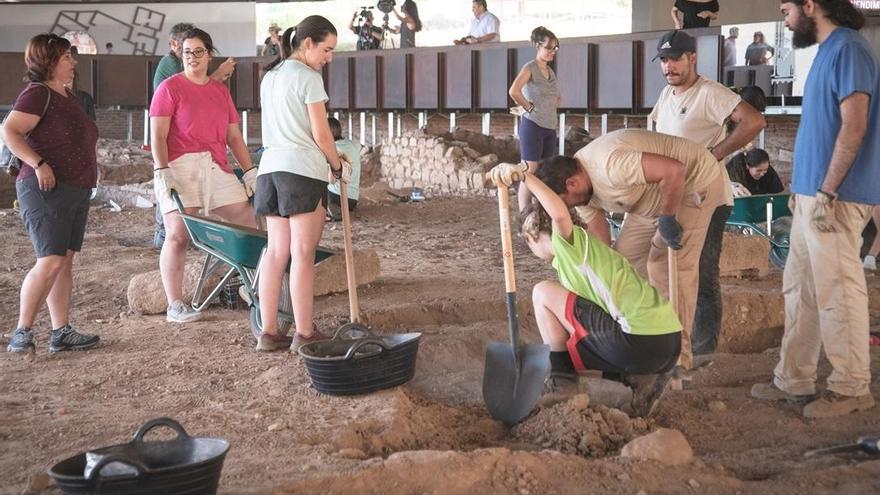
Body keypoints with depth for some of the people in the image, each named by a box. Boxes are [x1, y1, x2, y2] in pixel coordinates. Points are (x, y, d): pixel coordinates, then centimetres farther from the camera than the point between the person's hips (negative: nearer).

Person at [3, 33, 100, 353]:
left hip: (76, 192, 9)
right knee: (50, 261, -14)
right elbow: (10, 132, -21)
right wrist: (39, 165, -26)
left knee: (65, 261, 7)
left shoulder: (66, 97, 16)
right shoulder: (37, 94, -11)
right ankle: (22, 333, -6)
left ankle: (61, 333, 10)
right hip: (47, 191, -9)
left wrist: (91, 166, 16)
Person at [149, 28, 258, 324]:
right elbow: (157, 136, -5)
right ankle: (174, 306, -4)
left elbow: (234, 137, 19)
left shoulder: (221, 91, 18)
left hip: (216, 168, 6)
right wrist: (162, 172, -16)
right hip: (180, 169, -6)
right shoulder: (170, 88, 2)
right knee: (178, 235, -10)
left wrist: (250, 171, 11)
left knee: (248, 224, 3)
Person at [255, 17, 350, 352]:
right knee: (303, 254, -5)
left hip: (270, 167, 8)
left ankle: (269, 332, 7)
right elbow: (321, 135, -9)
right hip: (302, 169, -8)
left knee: (275, 253, 7)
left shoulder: (270, 77, 18)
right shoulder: (308, 77, -7)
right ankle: (304, 334, -2)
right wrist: (338, 167, 7)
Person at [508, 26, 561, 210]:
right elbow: (513, 91, -26)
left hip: (550, 128, 8)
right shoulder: (530, 68, -9)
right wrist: (528, 107, -15)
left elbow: (557, 97, 31)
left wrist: (551, 108, 12)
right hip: (532, 126, -8)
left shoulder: (550, 71, 15)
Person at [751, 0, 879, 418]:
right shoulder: (828, 50, 17)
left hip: (834, 198, -10)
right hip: (812, 195, 10)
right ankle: (794, 380, 19)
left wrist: (827, 192, -21)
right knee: (800, 290, 12)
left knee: (837, 292, -3)